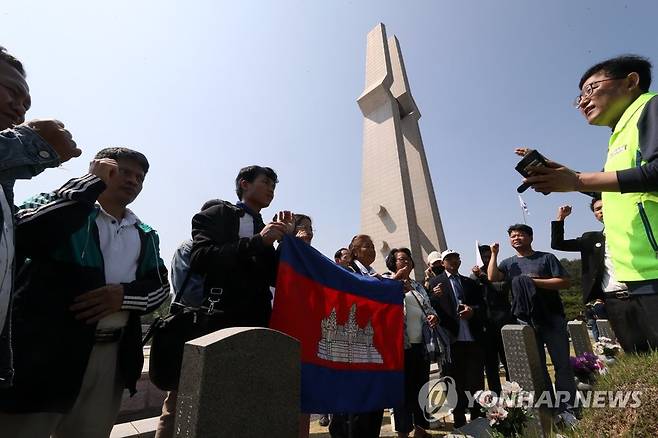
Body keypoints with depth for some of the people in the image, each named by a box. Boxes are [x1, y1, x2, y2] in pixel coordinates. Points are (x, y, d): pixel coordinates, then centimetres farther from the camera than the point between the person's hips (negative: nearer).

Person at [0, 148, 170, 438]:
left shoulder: (145, 236, 12)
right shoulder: (66, 207, 0)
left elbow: (160, 285, 8)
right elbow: (25, 230, -21)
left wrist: (125, 295, -13)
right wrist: (93, 182, -16)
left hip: (111, 356, 5)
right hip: (47, 350, -4)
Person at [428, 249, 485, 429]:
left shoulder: (470, 282, 14)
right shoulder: (436, 282, 2)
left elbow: (482, 305, 12)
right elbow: (432, 309, -6)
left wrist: (473, 310, -9)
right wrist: (436, 296, -26)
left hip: (474, 339, 3)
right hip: (452, 340, -3)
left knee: (476, 381, 11)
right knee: (457, 383, 8)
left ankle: (477, 418, 27)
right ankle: (459, 421, 21)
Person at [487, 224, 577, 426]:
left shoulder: (546, 257, 3)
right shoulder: (509, 263, 9)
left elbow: (565, 282, -5)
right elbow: (492, 277, -7)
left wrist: (535, 281, -13)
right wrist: (494, 254, -7)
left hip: (552, 318, -2)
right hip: (525, 322, 2)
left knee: (562, 364, 3)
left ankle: (566, 409, 14)